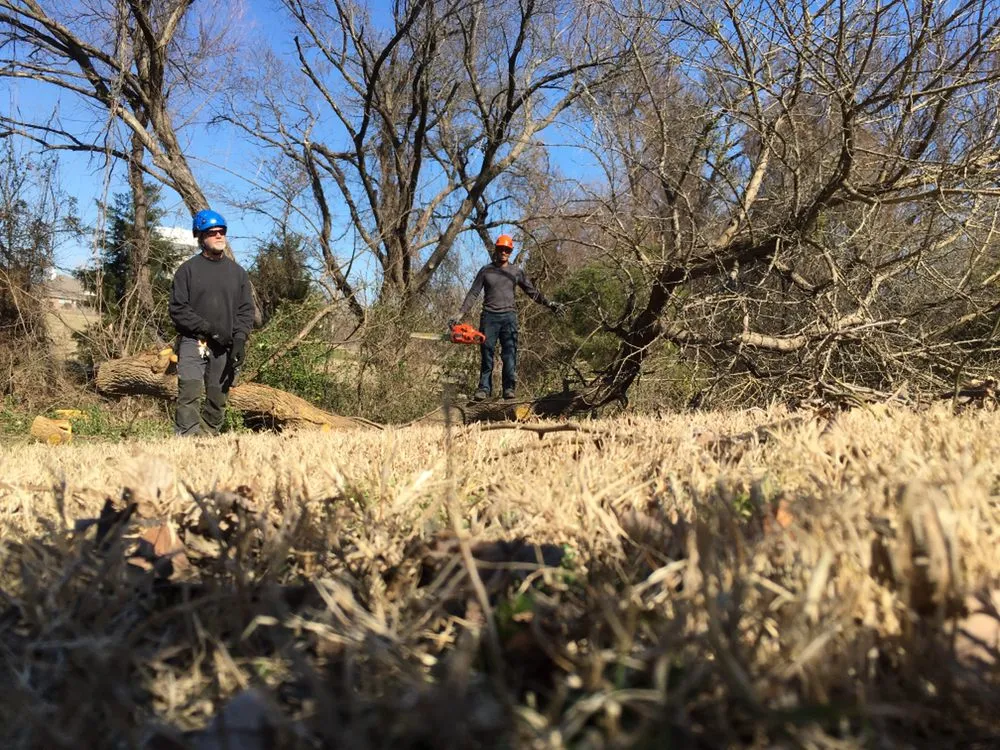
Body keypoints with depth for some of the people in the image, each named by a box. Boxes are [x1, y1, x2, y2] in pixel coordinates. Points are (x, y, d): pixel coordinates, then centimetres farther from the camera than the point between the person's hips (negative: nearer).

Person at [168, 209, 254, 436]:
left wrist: (240, 340, -6)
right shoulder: (188, 270, 6)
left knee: (218, 400, 3)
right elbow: (178, 309, -1)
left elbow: (246, 310, 10)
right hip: (193, 342, -3)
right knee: (189, 394, -17)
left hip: (225, 348, 3)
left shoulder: (237, 272, 15)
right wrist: (208, 328, -11)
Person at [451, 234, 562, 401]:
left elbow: (532, 292, 14)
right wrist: (460, 314, -2)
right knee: (486, 354, -1)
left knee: (509, 354, -6)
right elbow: (473, 293, 6)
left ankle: (509, 388, -7)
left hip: (509, 316, 0)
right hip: (489, 316, 0)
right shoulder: (485, 270, 8)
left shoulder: (517, 271, 10)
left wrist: (549, 304, 5)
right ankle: (484, 389, 0)